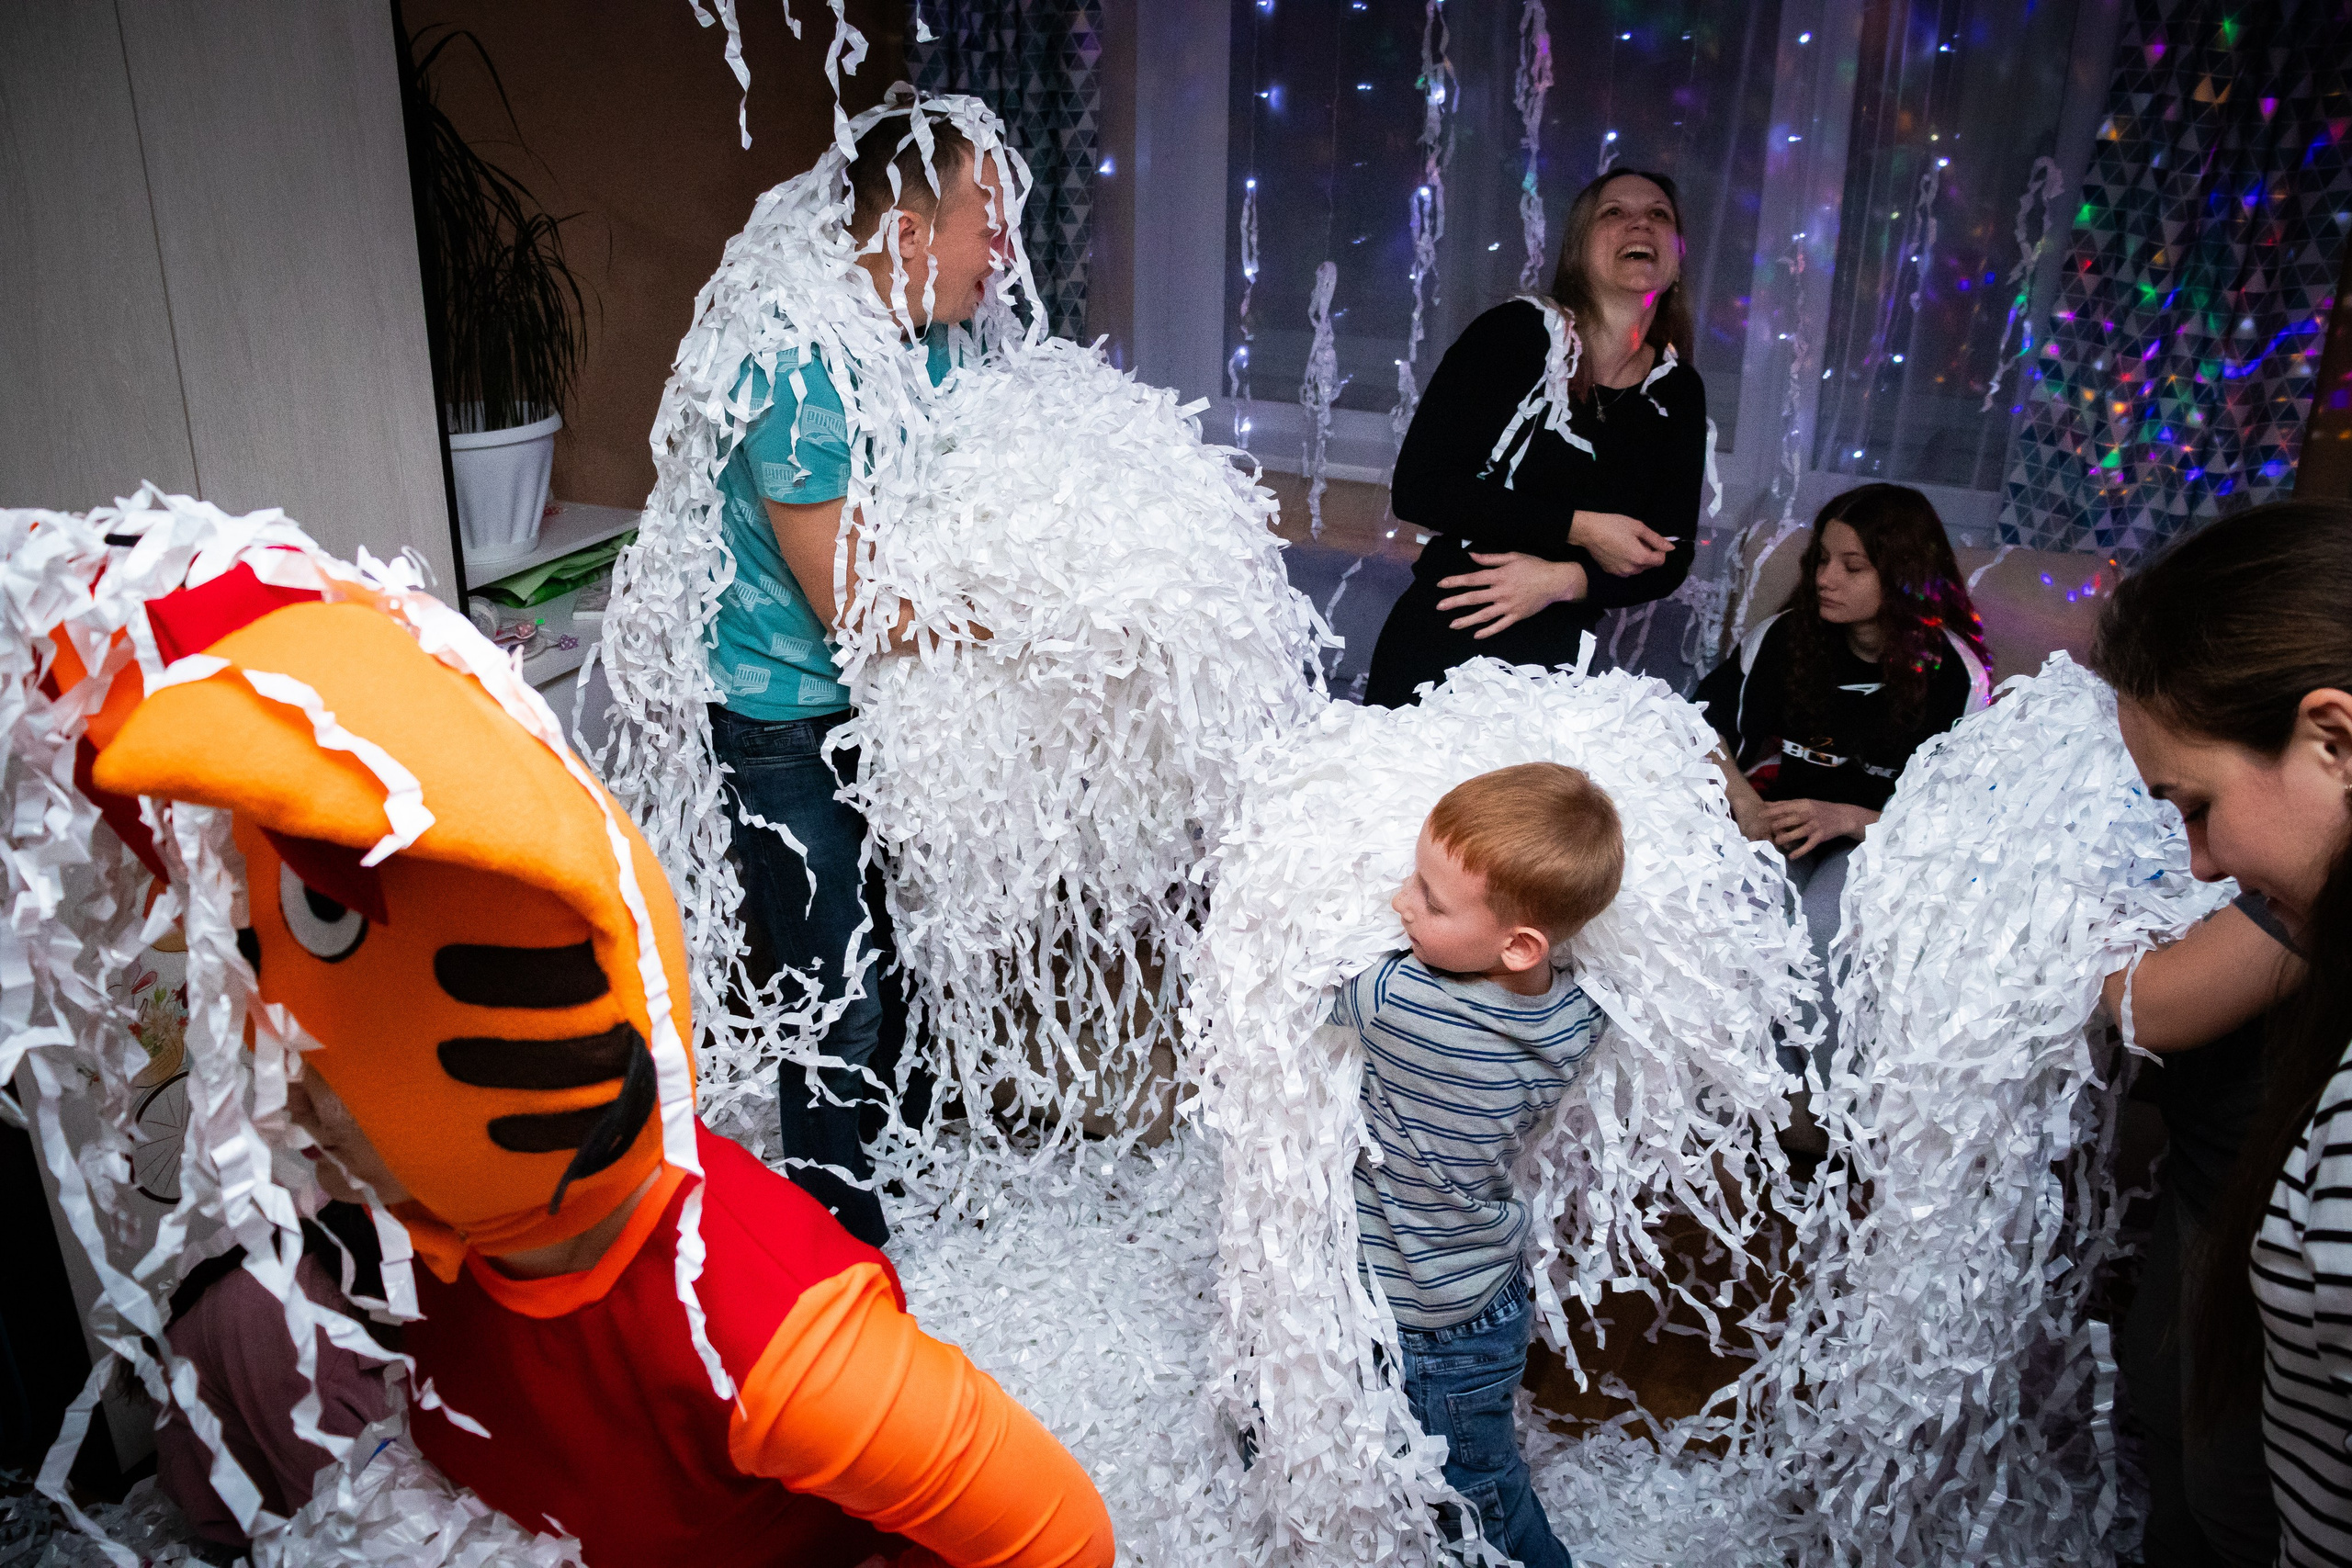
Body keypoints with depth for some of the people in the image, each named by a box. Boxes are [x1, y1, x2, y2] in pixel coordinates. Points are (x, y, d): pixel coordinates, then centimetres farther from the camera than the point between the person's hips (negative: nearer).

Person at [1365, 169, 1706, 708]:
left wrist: (1564, 581, -16)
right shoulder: (1516, 333, -7)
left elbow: (1670, 558, 4)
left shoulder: (1679, 394, 5)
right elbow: (1415, 487, -14)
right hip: (1437, 648, -3)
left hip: (1551, 666, 4)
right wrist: (1578, 527, -17)